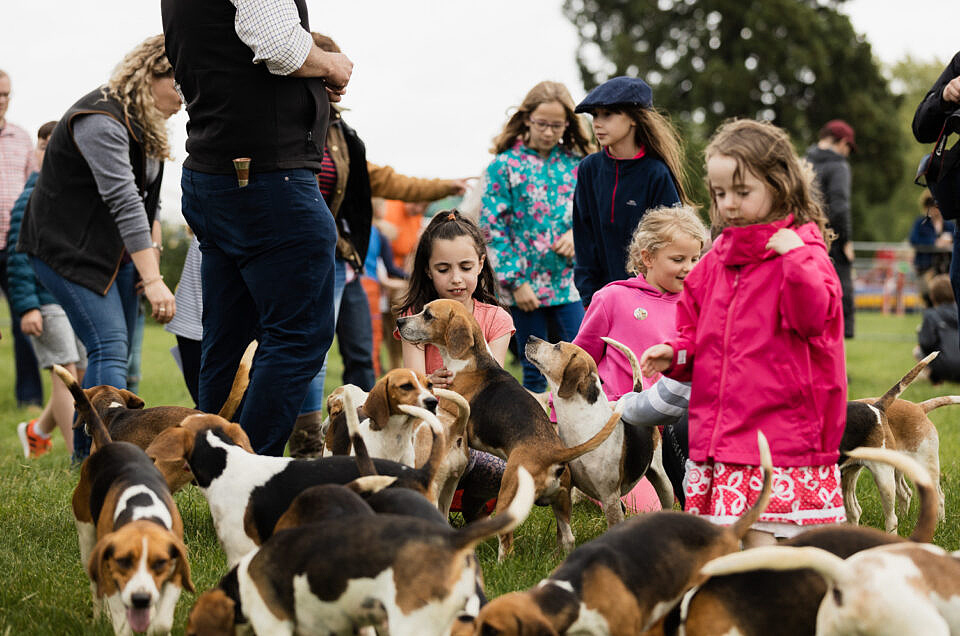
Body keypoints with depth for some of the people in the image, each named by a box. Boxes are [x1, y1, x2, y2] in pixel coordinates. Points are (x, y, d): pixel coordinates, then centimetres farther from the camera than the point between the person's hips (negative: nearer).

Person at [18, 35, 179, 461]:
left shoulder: (145, 123, 8)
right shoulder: (102, 121, -24)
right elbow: (124, 202, -30)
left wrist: (150, 249, 4)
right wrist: (153, 280, -34)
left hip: (114, 250, 9)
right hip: (67, 248, -9)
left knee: (115, 356, 6)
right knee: (109, 348, -21)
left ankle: (86, 457, 13)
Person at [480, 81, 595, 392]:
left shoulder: (577, 164, 7)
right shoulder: (504, 165, 0)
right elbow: (492, 227, -4)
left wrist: (579, 233, -7)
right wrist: (515, 281, -9)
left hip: (569, 282, 2)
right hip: (526, 284, -1)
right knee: (535, 372, 5)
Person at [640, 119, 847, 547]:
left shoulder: (803, 251, -5)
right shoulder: (716, 260, 14)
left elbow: (814, 316, -20)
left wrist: (795, 257, -27)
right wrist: (674, 353, 3)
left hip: (779, 427, -7)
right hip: (714, 428, 7)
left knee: (760, 537, -10)